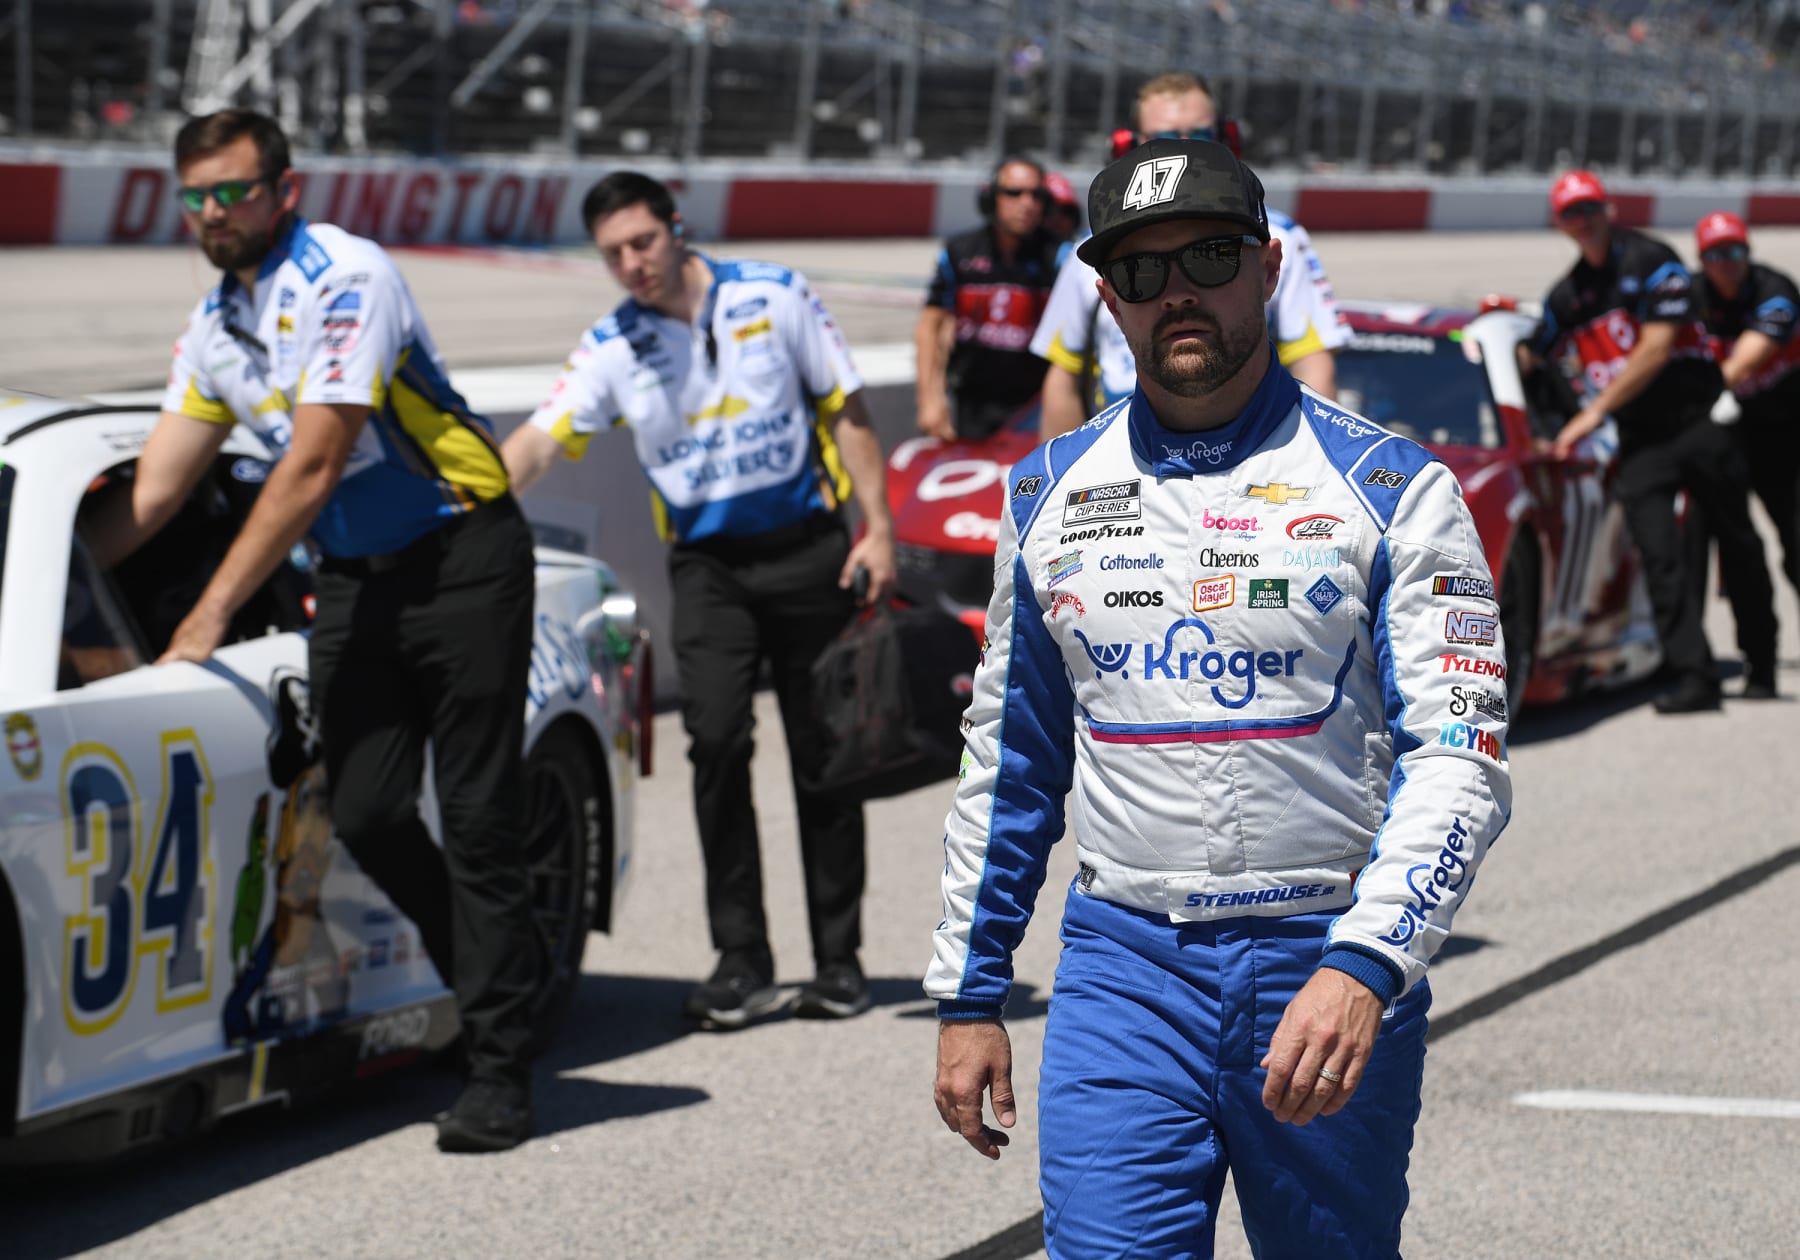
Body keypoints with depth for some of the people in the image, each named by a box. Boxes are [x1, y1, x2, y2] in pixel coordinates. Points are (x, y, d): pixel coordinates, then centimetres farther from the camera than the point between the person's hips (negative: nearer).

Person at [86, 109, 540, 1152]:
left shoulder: (346, 280, -18)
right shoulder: (216, 322, 7)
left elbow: (312, 468, -21)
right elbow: (153, 493, 10)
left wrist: (209, 618, -19)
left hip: (462, 558, -7)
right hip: (354, 577, 7)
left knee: (478, 822, -7)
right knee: (367, 817, -2)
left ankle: (501, 1071, -5)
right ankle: (501, 977, 19)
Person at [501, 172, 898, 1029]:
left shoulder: (774, 296, -2)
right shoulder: (610, 348, 0)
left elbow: (844, 411, 2)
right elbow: (539, 441, -11)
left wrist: (878, 528, -4)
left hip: (807, 548, -1)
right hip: (707, 563, 1)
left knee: (823, 755, 3)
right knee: (716, 740, -16)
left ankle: (838, 959, 14)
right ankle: (741, 962, -8)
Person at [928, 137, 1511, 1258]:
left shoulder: (1392, 487, -2)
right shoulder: (1049, 494, 10)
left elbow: (1461, 757, -9)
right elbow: (1007, 756, 18)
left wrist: (1362, 968, -23)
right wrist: (969, 994, 15)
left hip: (1330, 968, -2)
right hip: (1122, 966, 2)